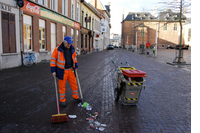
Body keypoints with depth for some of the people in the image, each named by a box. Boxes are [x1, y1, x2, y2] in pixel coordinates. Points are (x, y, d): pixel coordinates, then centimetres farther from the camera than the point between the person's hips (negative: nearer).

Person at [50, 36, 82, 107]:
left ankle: (76, 96, 31)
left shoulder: (72, 49, 3)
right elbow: (53, 60, -8)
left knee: (74, 84, 11)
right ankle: (62, 100, 22)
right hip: (62, 71, -4)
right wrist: (53, 70, -10)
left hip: (71, 70, 4)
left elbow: (74, 57, 18)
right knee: (62, 86, 6)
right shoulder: (58, 49, -13)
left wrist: (76, 66, 15)